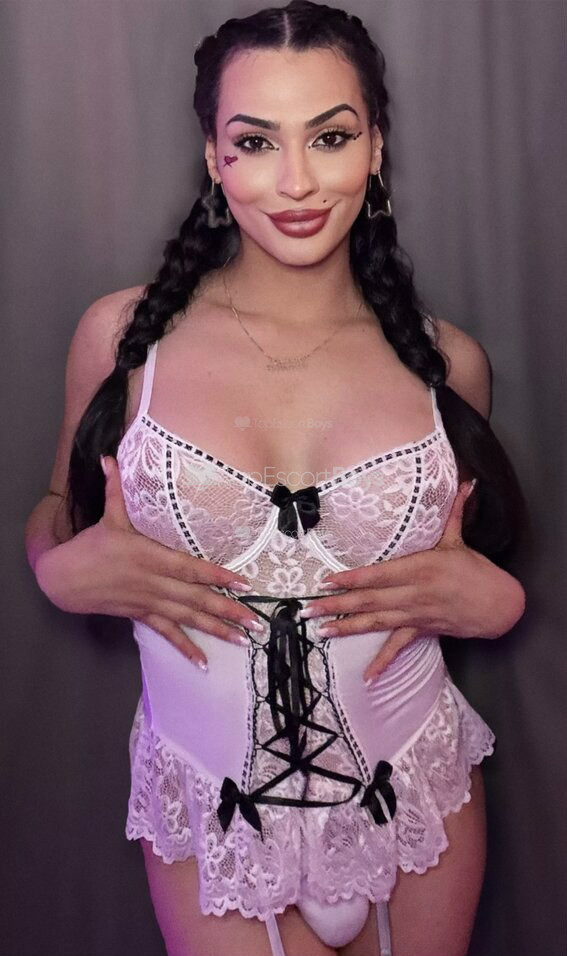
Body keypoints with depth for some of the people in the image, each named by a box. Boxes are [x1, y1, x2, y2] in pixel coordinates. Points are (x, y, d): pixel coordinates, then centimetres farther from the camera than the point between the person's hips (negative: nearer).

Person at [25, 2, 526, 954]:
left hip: (416, 799, 2)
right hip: (208, 811, -1)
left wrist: (494, 599, -12)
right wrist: (66, 571, -17)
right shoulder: (122, 335, -9)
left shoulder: (449, 361, -5)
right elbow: (57, 512, 5)